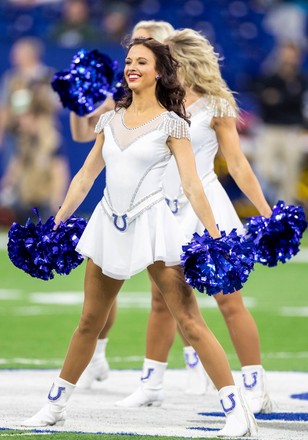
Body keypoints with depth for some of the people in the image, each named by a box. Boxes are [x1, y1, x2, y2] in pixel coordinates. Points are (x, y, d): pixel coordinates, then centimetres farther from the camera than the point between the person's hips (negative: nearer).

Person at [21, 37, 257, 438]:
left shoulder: (170, 123, -3)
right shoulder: (111, 120, 11)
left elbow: (192, 186, -7)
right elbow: (85, 177, 16)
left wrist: (216, 237, -13)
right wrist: (57, 222, 14)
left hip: (152, 225, -5)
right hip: (109, 225, 5)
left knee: (190, 322, -9)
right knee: (90, 322, 14)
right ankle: (55, 405, 24)